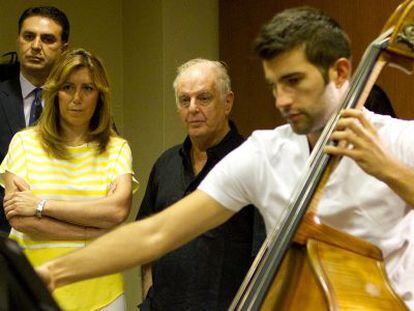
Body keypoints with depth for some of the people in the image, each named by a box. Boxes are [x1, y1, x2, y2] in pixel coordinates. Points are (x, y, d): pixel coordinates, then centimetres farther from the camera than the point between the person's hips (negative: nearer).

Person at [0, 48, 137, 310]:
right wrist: (93, 231, -12)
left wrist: (41, 205, -12)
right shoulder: (25, 141, 2)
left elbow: (119, 210, -13)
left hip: (98, 287, 1)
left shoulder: (117, 148, 3)